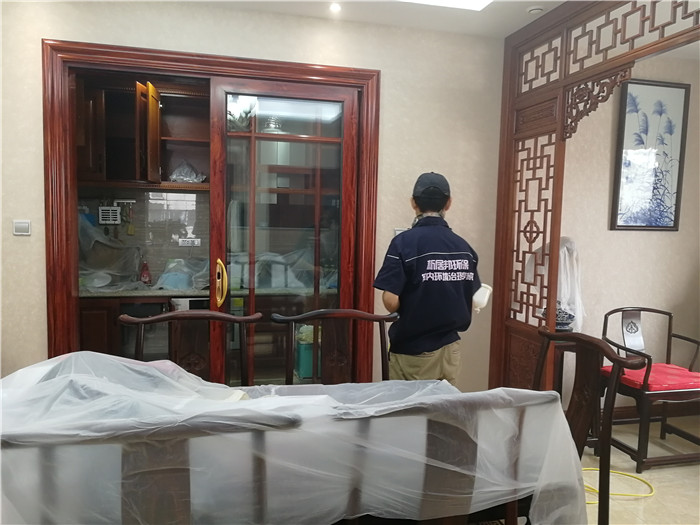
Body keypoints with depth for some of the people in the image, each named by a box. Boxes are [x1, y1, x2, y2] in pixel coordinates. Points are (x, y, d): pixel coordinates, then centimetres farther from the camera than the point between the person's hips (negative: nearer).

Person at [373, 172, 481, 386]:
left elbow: (391, 302, -19)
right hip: (450, 348, 4)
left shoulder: (404, 242, -15)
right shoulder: (464, 247, -1)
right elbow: (472, 299, 6)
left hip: (412, 350, -4)